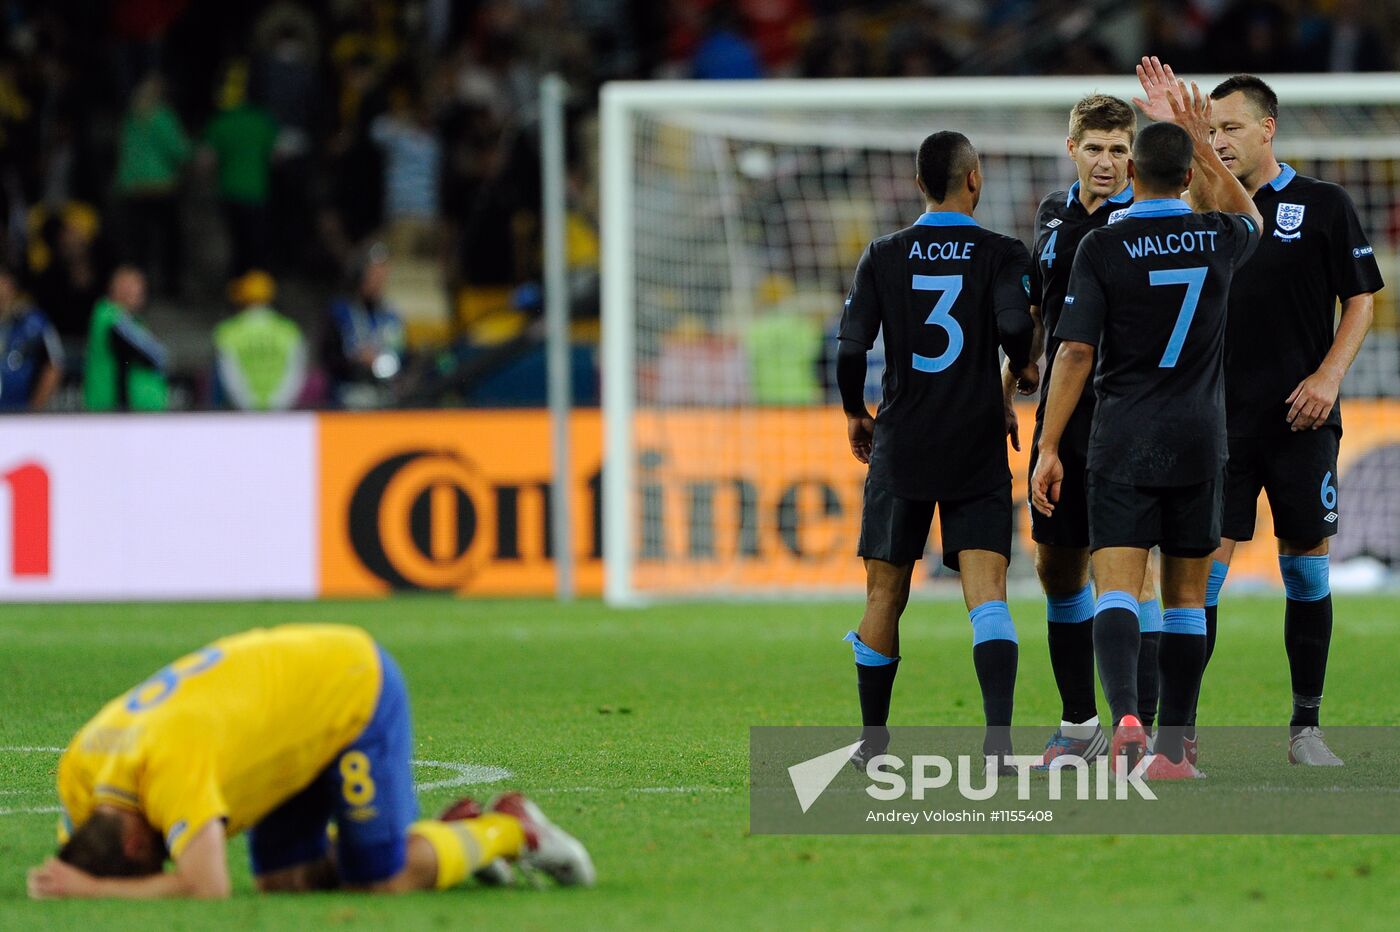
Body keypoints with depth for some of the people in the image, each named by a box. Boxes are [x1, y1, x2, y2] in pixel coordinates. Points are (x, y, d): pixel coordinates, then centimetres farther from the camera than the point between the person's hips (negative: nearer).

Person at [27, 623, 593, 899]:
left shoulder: (172, 764, -38)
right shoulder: (77, 770, -14)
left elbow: (207, 888, -44)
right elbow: (71, 861, -1)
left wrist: (94, 890, -42)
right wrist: (63, 883, -25)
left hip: (356, 684, -8)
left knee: (382, 883, -10)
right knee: (285, 881, 3)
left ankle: (508, 830, 17)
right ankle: (453, 835, 21)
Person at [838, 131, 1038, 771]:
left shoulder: (884, 256, 3)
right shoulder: (1001, 253, -2)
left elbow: (851, 348, -2)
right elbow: (1014, 325, -17)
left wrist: (855, 413, 15)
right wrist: (1024, 370, 5)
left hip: (900, 448, 2)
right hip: (977, 450, -2)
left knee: (885, 594, 12)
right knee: (986, 591, -8)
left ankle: (872, 742, 19)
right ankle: (997, 736, -25)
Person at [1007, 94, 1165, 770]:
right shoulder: (1055, 214, 13)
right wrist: (1007, 387, 19)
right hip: (1059, 412, 7)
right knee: (1056, 563, 10)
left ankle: (1138, 727, -8)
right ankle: (1080, 722, 22)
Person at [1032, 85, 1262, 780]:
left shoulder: (1103, 248, -8)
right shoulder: (1219, 239, 2)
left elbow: (1076, 352, -11)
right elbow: (1248, 218, 29)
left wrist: (1048, 448, -7)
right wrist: (1204, 148, 28)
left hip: (1123, 439, -3)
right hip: (1200, 439, 3)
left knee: (1116, 589, -9)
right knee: (1185, 594, 11)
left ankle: (1126, 717, -32)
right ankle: (1173, 749, 11)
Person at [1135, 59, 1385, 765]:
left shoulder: (1323, 205, 2)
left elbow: (1361, 301, 3)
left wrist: (1328, 376, -11)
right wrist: (1167, 132, -11)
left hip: (1300, 418, -2)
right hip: (1220, 417, 2)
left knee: (1306, 564, 4)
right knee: (1205, 561, -7)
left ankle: (1306, 727, 13)